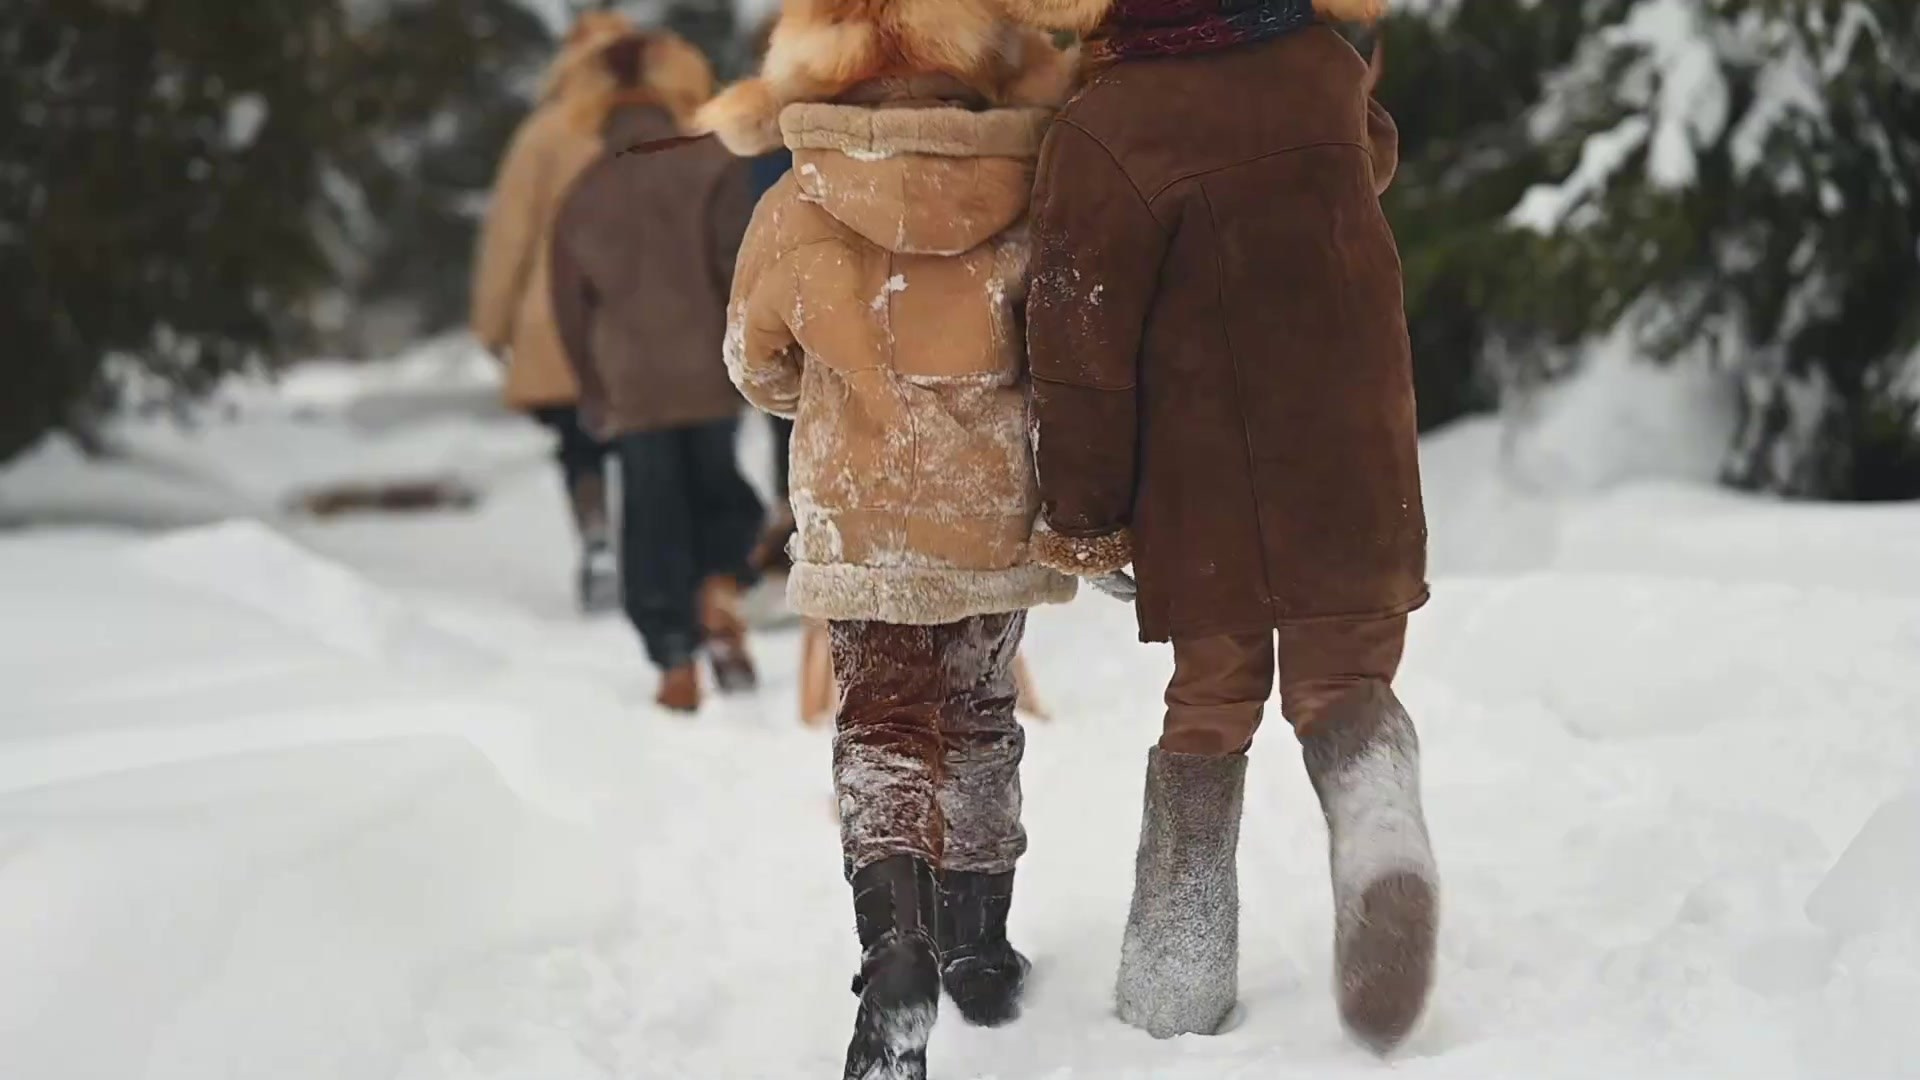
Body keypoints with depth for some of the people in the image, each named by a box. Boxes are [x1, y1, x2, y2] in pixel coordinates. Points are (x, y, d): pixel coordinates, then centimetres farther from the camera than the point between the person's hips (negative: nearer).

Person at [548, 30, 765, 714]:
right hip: (708, 374, -1)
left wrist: (597, 394, 17)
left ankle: (676, 664, 4)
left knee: (652, 517, 7)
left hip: (630, 385, 2)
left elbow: (572, 307, 11)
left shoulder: (582, 196, 9)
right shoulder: (710, 166, -2)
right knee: (719, 489, 17)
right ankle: (719, 595, -9)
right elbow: (737, 261, -10)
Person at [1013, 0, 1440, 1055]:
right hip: (1359, 482, 2)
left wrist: (1083, 515, 0)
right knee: (1344, 681, 12)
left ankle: (1176, 977, 17)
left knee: (1210, 708, 14)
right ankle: (1380, 825, -21)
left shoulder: (1101, 136, -15)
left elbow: (1084, 348, -12)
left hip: (1208, 506, -2)